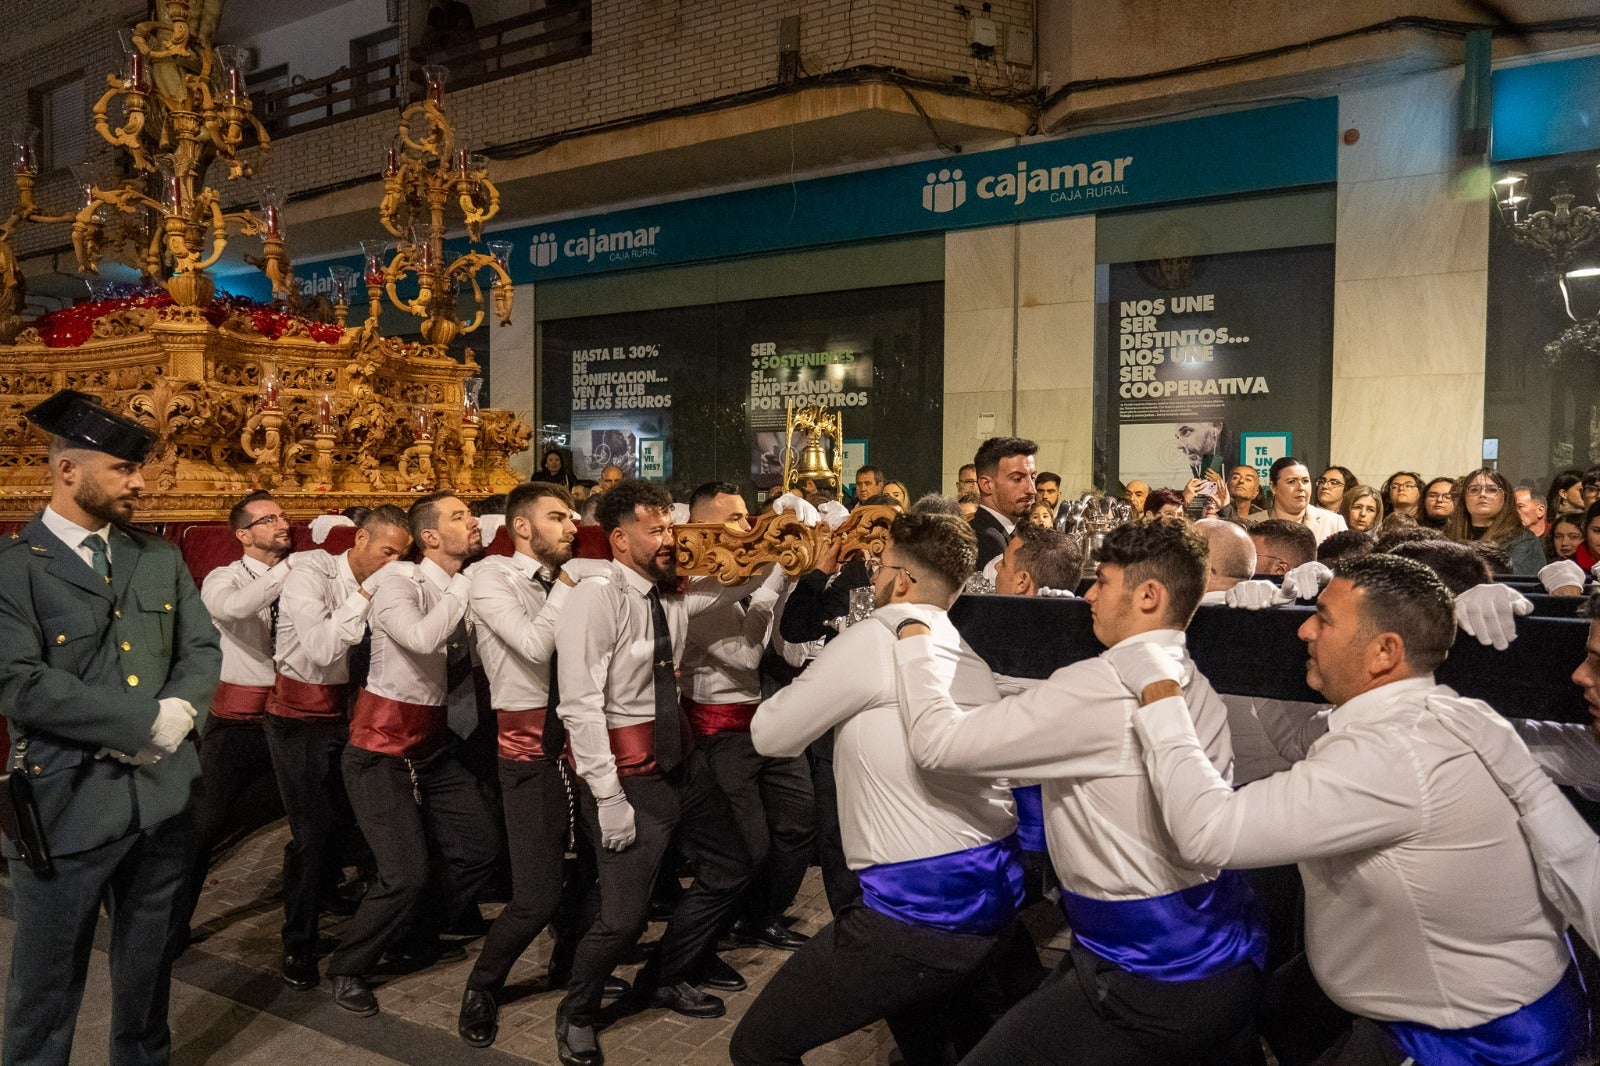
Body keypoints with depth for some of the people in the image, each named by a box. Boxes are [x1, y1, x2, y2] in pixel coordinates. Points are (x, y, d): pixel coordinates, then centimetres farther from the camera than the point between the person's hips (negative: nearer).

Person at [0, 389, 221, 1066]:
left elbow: (202, 648, 6)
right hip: (66, 801, -5)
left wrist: (179, 711, -14)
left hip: (163, 795, 5)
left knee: (149, 970, 20)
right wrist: (146, 722, -19)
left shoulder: (160, 559, 8)